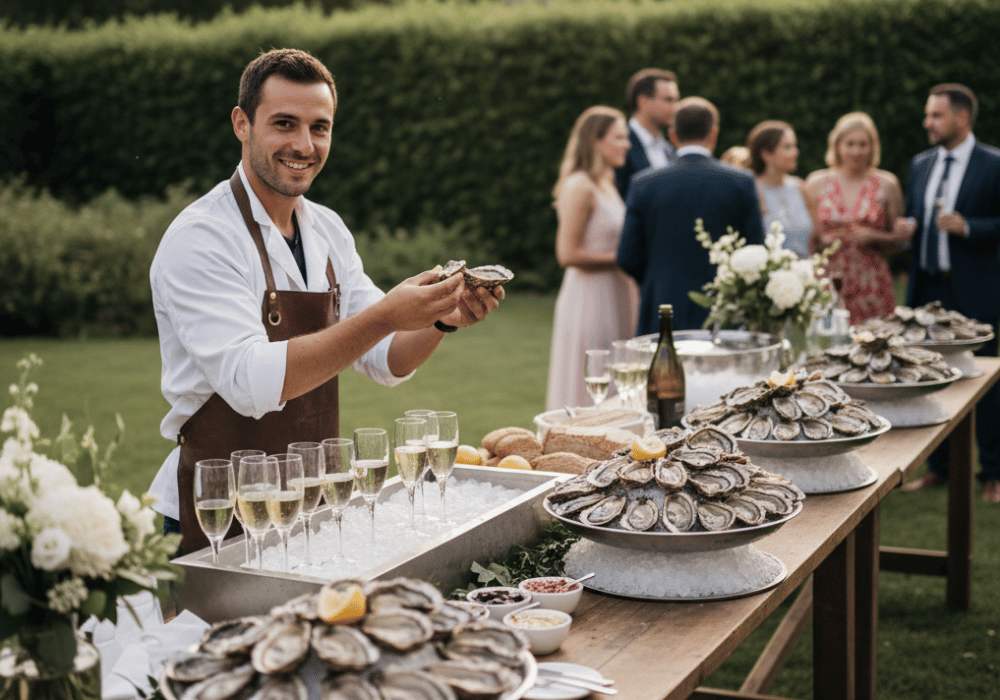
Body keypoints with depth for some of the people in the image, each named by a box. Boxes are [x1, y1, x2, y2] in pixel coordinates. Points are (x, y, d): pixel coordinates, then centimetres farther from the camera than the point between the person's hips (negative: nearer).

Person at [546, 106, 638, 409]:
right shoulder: (579, 187, -13)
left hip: (615, 300, 9)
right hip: (590, 301, -9)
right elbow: (568, 254, -19)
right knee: (590, 391, -2)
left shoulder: (607, 185, 15)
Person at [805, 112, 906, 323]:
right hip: (827, 283, 0)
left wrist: (874, 237, -8)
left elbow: (898, 239, 10)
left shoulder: (887, 184, 6)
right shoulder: (816, 183, 7)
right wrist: (822, 240, -6)